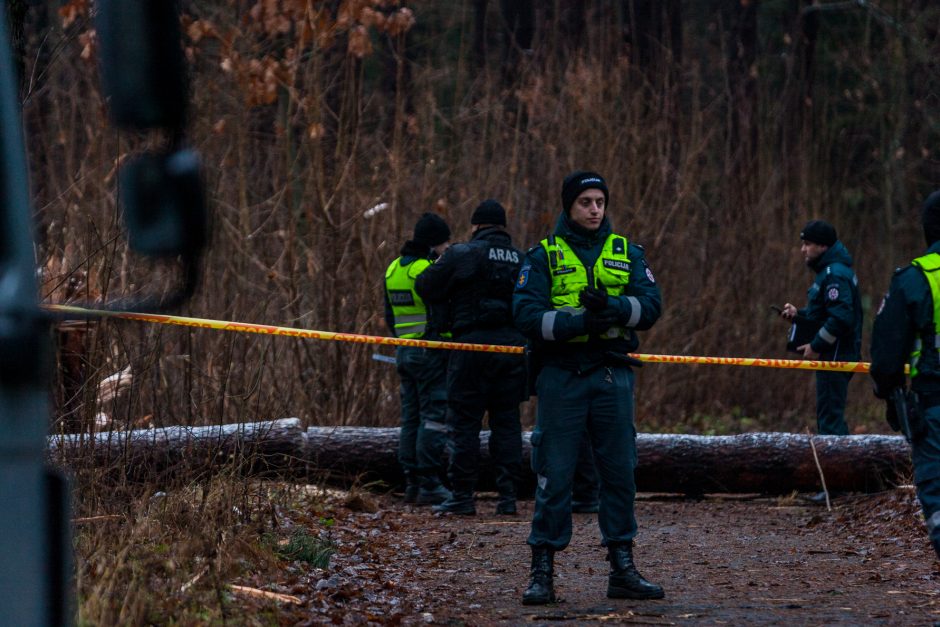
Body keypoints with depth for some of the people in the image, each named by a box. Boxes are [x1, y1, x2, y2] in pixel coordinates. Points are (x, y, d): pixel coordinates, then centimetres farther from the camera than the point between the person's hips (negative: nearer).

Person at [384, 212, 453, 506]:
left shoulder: (393, 269, 13)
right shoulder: (428, 270, -14)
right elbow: (438, 314, -18)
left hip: (404, 351, 9)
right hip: (430, 353, -9)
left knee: (411, 417, 12)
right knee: (434, 417, -6)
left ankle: (411, 482, 14)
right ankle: (429, 484, -7)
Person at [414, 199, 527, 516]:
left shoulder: (461, 254, -4)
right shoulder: (521, 259, 11)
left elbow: (425, 287, -2)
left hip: (474, 345, -4)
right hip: (513, 345, 4)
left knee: (463, 421, 1)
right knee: (507, 421, 9)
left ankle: (462, 495, 0)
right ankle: (507, 495, 6)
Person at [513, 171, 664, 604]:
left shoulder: (626, 253, 11)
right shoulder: (544, 255, 2)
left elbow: (651, 305, -1)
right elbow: (527, 315, -9)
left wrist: (612, 308, -20)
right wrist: (581, 322, -21)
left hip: (613, 376, 3)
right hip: (562, 376, -3)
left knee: (620, 473, 5)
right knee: (554, 478, -2)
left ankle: (622, 569, 13)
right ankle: (542, 572, 4)